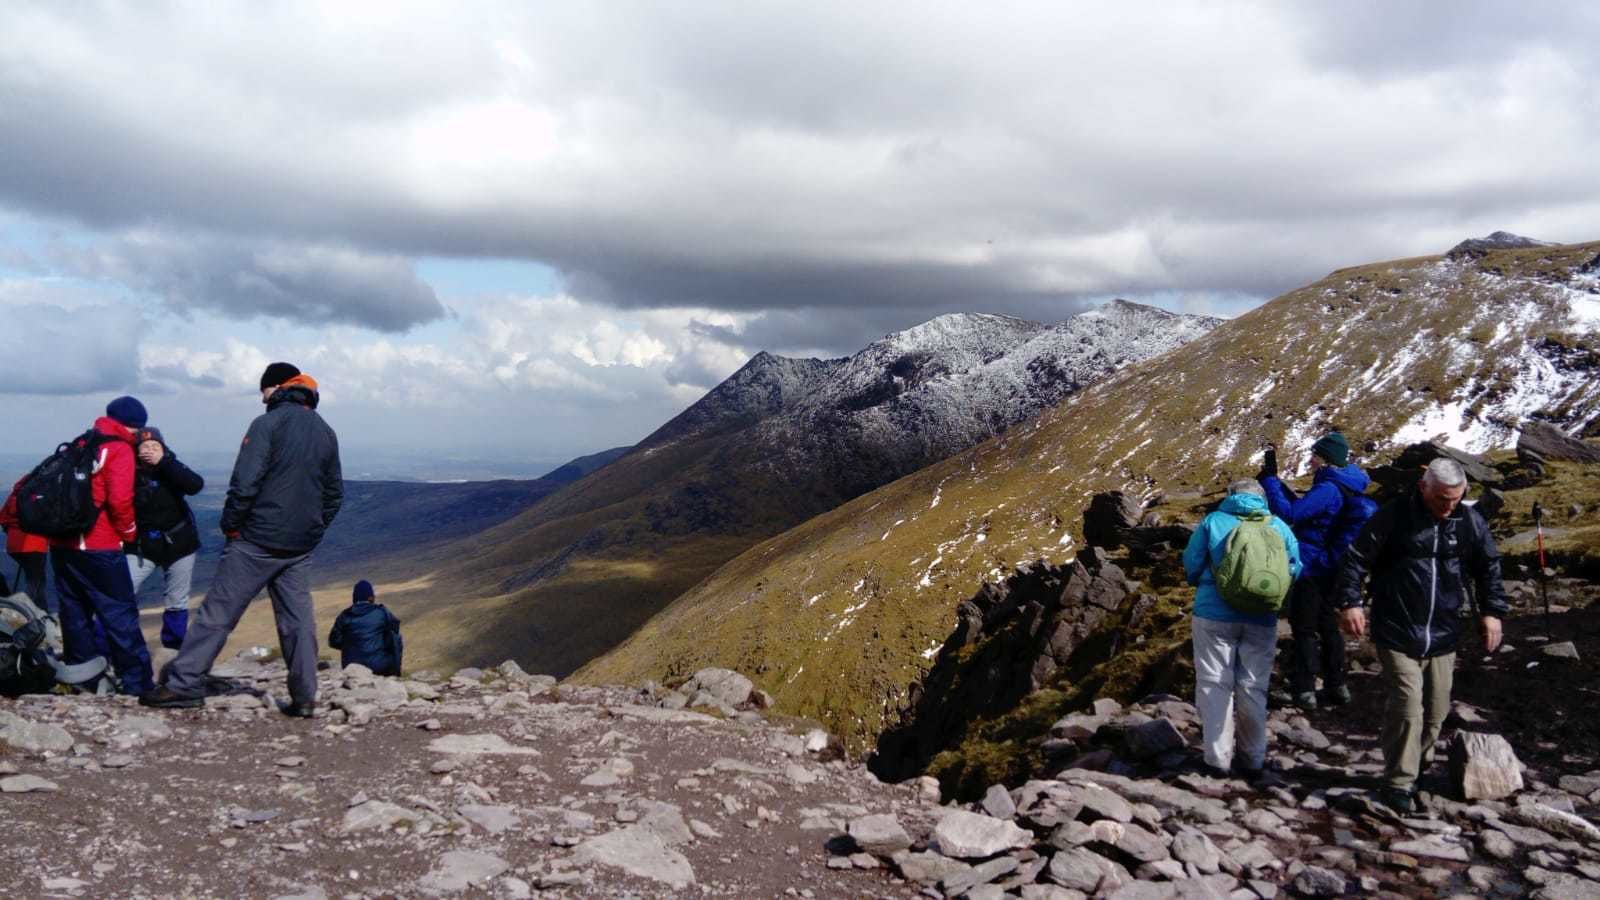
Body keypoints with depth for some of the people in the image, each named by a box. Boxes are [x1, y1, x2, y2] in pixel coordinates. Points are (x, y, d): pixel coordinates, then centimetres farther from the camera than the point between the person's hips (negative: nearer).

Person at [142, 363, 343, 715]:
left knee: (218, 610, 1)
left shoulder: (267, 424, -8)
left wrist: (231, 525, -3)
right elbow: (335, 494, 17)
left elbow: (244, 483, -15)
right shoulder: (326, 433, 13)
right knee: (298, 617, 8)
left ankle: (185, 684, 3)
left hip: (257, 540, -6)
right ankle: (304, 697, 9)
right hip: (300, 547, 6)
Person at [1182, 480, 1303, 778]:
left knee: (1214, 685, 4)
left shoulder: (1213, 521, -1)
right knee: (1253, 688, 11)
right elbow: (1294, 568, 7)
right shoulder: (1278, 526, 6)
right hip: (1261, 619, 2)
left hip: (1214, 615, -2)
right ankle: (1252, 758, 19)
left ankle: (1218, 759, 2)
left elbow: (1191, 565, -1)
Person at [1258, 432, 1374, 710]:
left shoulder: (1328, 490, -22)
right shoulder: (1347, 489, 9)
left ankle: (1304, 690, 6)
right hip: (1331, 571, 9)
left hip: (1311, 570, -9)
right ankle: (1336, 687, 27)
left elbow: (1289, 513, -27)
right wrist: (1274, 479, 9)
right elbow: (1302, 507, 15)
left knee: (1304, 629, 1)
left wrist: (1269, 478, -20)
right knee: (1328, 627, 18)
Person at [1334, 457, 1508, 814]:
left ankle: (1418, 769, 30)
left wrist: (1492, 611, 9)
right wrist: (1350, 601, -14)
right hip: (1398, 634, -5)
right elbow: (1358, 557, -7)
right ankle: (1399, 784, -2)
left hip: (1443, 636, 5)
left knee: (1436, 711, 12)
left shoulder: (1469, 521, 3)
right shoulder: (1395, 514, -9)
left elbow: (1489, 567, 16)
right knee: (1406, 708, -11)